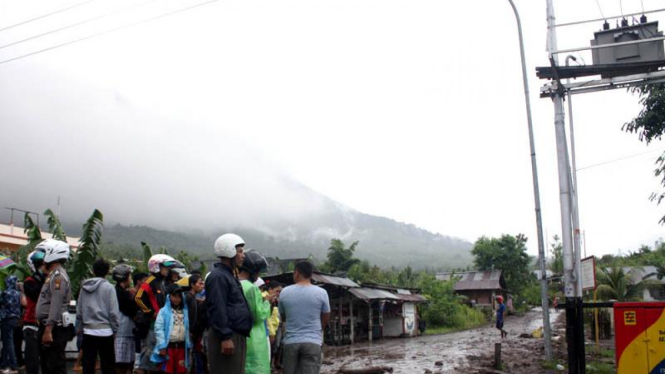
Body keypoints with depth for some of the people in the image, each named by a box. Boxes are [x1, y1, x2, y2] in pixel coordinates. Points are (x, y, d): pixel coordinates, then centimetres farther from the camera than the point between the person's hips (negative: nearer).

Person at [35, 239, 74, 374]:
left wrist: (48, 330, -27)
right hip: (48, 327, 11)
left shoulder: (58, 275, -15)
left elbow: (56, 305, -23)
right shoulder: (53, 274, 18)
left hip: (55, 329, -11)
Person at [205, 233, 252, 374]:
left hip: (236, 336, 10)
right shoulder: (218, 276, -13)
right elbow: (218, 310, -20)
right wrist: (225, 337, -23)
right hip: (227, 338, -10)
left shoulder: (229, 275, 20)